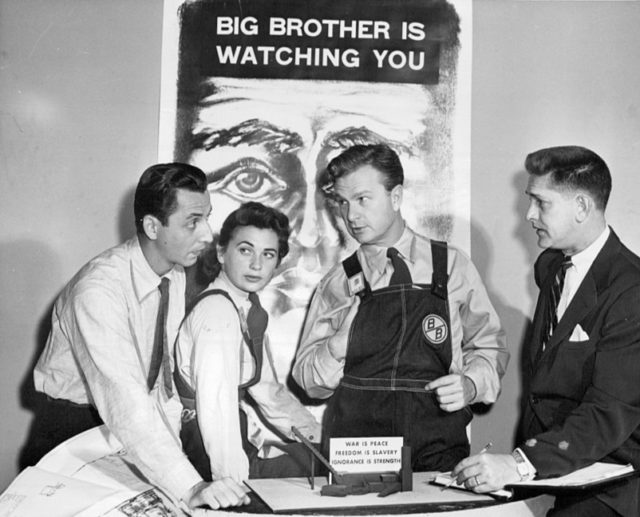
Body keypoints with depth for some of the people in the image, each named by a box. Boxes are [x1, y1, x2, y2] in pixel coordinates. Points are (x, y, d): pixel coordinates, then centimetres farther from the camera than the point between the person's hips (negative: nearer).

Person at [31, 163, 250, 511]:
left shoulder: (175, 276, -5)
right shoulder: (99, 289, -28)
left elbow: (164, 371, 0)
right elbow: (122, 398, -36)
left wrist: (172, 439, -13)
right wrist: (188, 486, -42)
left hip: (139, 420, 5)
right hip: (73, 426, -5)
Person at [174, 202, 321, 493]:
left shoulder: (250, 308, 8)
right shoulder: (217, 311, -19)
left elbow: (268, 390, 15)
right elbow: (216, 402, -30)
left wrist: (321, 438, 9)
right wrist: (231, 479, -34)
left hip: (244, 439, 8)